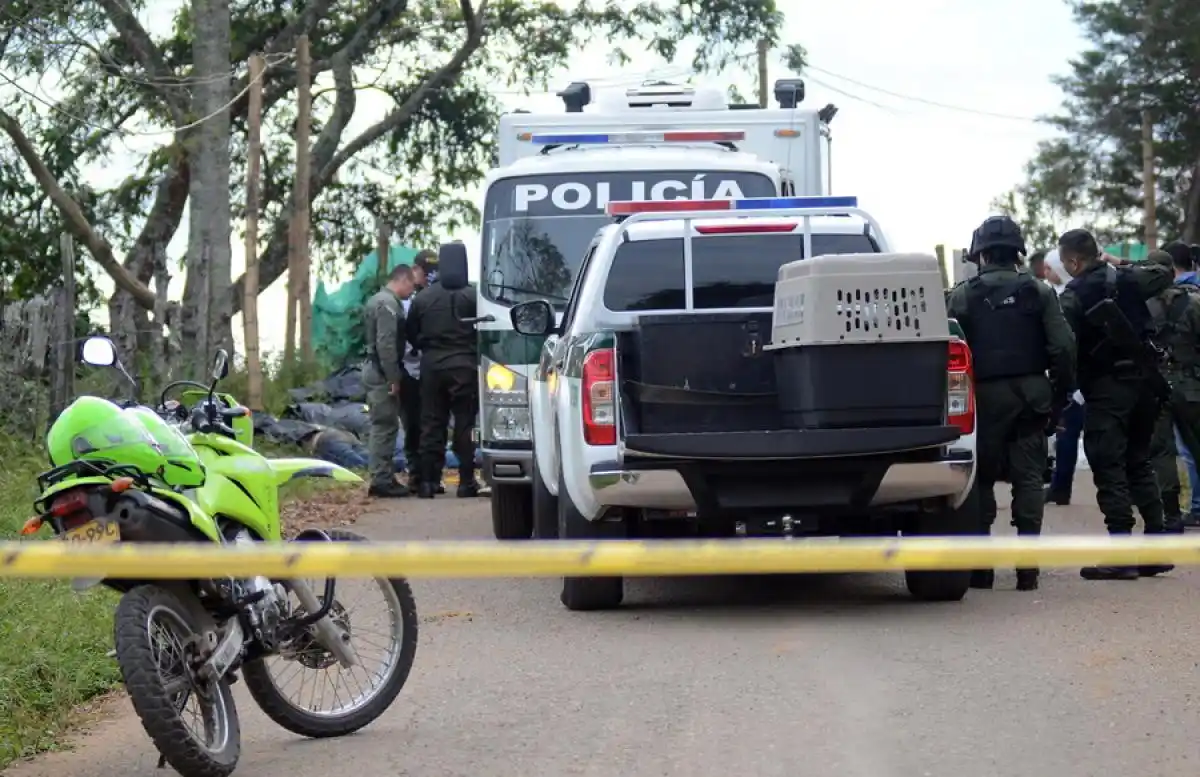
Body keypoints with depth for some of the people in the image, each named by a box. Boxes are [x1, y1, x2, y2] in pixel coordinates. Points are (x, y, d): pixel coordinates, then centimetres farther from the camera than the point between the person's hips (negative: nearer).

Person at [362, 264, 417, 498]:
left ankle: (383, 477, 15)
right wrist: (394, 378, -21)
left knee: (383, 426, 12)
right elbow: (386, 344, -22)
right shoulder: (388, 304, -14)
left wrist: (394, 375, 17)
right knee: (385, 426, -9)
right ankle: (381, 480, -10)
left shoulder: (379, 300, 19)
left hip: (375, 371, 10)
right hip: (382, 373, -10)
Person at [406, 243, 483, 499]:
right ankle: (466, 481, 0)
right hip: (464, 365, -3)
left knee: (431, 424, 7)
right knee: (465, 423, 2)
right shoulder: (471, 296, -8)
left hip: (432, 365, 3)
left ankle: (428, 481, 4)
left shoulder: (423, 298, 2)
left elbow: (411, 334, 9)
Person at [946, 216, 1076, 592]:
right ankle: (1027, 567, 0)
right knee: (1028, 477, 4)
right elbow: (1063, 347, -2)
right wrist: (1060, 392, 6)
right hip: (1031, 391, 1)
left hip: (986, 394, -1)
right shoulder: (1039, 293, 4)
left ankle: (980, 567, 5)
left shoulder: (964, 296, -1)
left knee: (982, 478, 7)